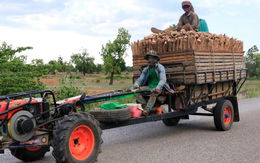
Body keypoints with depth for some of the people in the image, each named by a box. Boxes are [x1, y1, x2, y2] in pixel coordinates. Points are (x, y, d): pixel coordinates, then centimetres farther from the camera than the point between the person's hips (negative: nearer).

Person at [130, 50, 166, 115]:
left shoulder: (160, 67, -2)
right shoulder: (146, 69, 13)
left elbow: (163, 79, -16)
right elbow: (140, 80, 8)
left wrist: (158, 87, -37)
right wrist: (132, 87, -10)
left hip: (158, 88, -5)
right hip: (149, 87, 5)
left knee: (153, 93, -39)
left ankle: (147, 109, -44)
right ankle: (145, 107, -30)